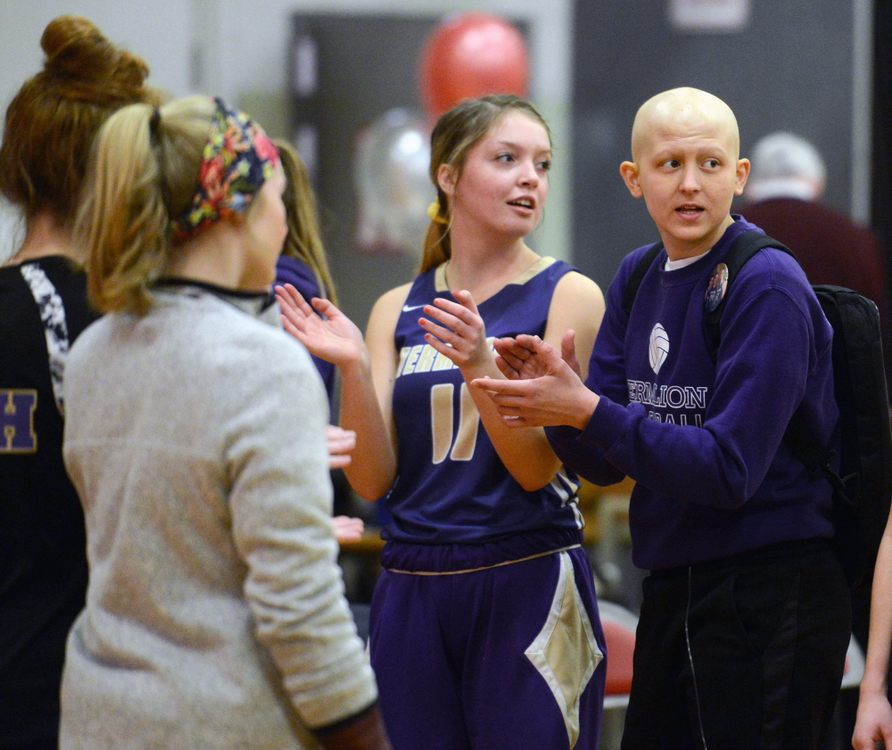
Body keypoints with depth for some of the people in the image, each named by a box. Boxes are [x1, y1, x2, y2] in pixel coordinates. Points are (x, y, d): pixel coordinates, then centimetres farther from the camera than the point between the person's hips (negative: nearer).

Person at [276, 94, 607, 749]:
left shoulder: (568, 295, 0)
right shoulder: (397, 312, 9)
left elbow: (537, 466, -9)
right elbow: (373, 481, 1)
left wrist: (479, 363, -24)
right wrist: (352, 368, -14)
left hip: (528, 590, -3)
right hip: (412, 591, 3)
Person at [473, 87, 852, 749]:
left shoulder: (767, 287, -15)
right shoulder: (637, 279, 7)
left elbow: (728, 469, -21)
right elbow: (603, 464, 7)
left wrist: (589, 412, -25)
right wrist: (558, 402, -14)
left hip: (771, 594, -7)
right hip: (672, 590, 7)